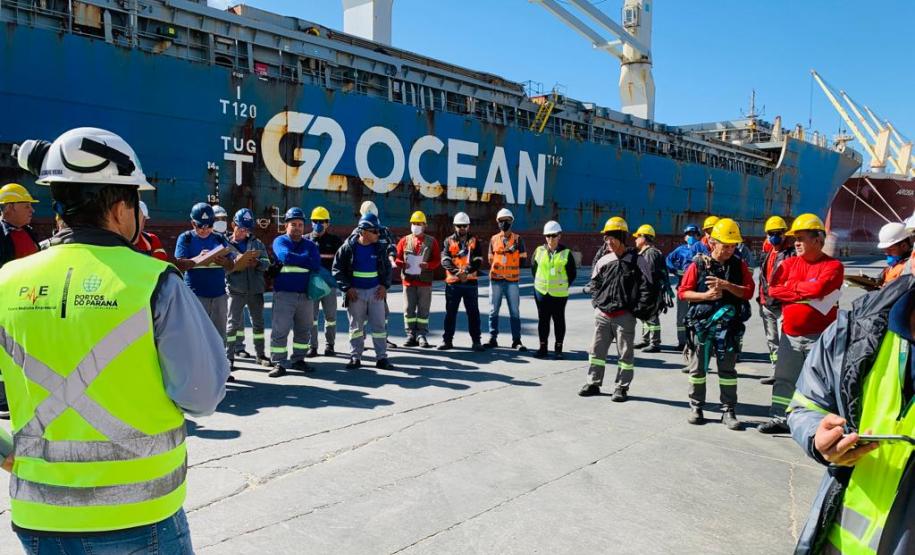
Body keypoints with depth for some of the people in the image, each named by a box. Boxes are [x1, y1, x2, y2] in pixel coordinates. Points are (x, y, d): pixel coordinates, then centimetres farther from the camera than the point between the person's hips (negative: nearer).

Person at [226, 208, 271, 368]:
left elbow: (267, 262, 3)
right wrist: (236, 265, -22)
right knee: (233, 323, -2)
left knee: (258, 322, 11)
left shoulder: (256, 243, 10)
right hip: (236, 289, -3)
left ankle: (260, 354, 21)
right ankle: (229, 356, 5)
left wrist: (257, 263, -17)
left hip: (256, 289, 3)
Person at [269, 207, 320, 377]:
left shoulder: (310, 245, 10)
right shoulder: (280, 241, 1)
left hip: (305, 294, 4)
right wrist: (306, 260, -10)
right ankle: (279, 364, 3)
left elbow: (316, 264, -7)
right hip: (284, 293, -4)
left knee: (304, 330, 12)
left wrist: (295, 260, -11)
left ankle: (298, 360, 25)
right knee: (280, 330, -6)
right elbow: (286, 257, -20)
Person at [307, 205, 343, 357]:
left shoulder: (335, 240, 5)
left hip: (329, 283, 0)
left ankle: (330, 344, 18)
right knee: (311, 316, 3)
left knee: (330, 315, 6)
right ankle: (312, 346, 10)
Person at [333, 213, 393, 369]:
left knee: (379, 325, 1)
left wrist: (385, 285, 0)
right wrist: (347, 288, -10)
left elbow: (387, 267, 13)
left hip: (376, 291, 2)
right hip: (356, 292, -2)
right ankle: (355, 357, 18)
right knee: (356, 326, 7)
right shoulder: (348, 247, -6)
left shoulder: (380, 247, 2)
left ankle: (381, 357, 8)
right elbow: (337, 268, -3)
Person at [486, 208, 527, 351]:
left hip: (512, 280, -2)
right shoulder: (494, 239, 9)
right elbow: (490, 259, 15)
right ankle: (493, 338, 14)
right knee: (493, 311, 6)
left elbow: (523, 259, 3)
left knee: (514, 312, 1)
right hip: (496, 280, 2)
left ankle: (517, 340, 6)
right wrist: (496, 267, 3)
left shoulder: (517, 239, 3)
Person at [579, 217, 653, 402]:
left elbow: (646, 288, -5)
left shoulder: (637, 261, -6)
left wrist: (638, 310, -9)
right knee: (597, 350, 10)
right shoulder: (603, 261, 6)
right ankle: (593, 383, 21)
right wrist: (596, 303, 8)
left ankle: (622, 388, 15)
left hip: (624, 315, -4)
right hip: (602, 315, 4)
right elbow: (594, 284, 19)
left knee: (625, 353, 5)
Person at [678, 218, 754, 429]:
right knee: (699, 367, 9)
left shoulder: (739, 265, 4)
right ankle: (696, 407, 21)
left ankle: (729, 411, 14)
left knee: (728, 369, 6)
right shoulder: (699, 264, -2)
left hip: (729, 324, 1)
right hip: (702, 322, -1)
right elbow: (683, 292, -1)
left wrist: (726, 285, -18)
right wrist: (705, 295, -15)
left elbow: (748, 292, -5)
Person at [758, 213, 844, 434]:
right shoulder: (790, 263, 9)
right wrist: (805, 293, -12)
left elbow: (818, 287, -24)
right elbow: (773, 289, -2)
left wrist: (791, 287, -8)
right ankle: (780, 418, 25)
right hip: (790, 334, 6)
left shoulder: (833, 266, -7)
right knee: (784, 379, 13)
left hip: (819, 337, -6)